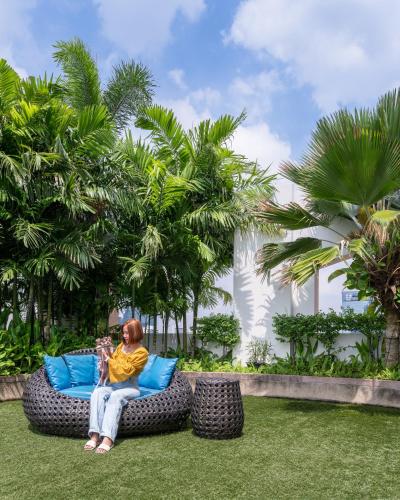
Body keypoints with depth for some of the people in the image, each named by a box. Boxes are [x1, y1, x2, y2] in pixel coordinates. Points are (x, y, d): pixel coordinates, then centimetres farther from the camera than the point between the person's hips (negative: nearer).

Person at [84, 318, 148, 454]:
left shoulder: (142, 352, -4)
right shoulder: (121, 345, 14)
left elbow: (126, 370, -13)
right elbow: (112, 363, 25)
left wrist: (109, 359, -10)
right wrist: (107, 355, 5)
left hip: (129, 387, -5)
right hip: (112, 384, 5)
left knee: (115, 396, -37)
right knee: (97, 393, -28)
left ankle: (108, 438, -48)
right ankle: (95, 435, -40)